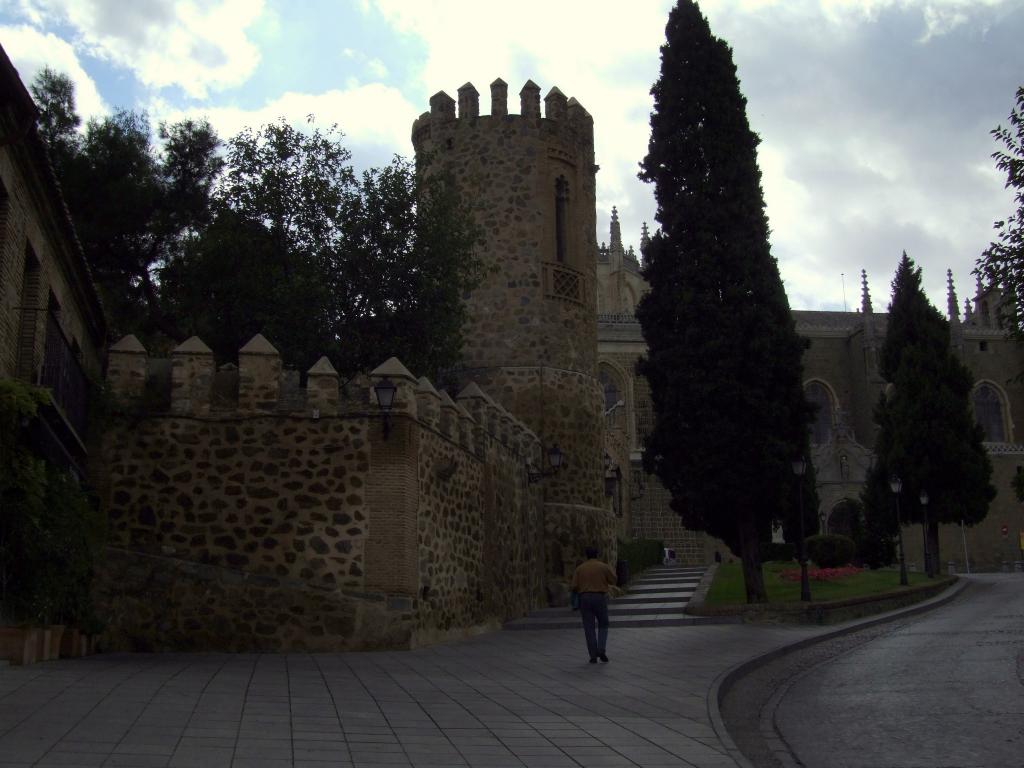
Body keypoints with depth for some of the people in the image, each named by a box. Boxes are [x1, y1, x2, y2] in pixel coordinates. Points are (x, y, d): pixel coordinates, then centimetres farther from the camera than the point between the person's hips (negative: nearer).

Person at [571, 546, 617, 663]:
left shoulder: (580, 569, 3)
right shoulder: (603, 566, -1)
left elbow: (574, 587, 0)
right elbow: (613, 580, 9)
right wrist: (610, 569, 27)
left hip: (585, 599, 1)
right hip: (600, 599, -1)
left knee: (589, 629, 6)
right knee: (603, 626, 14)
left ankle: (593, 656, 1)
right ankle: (601, 650, -6)